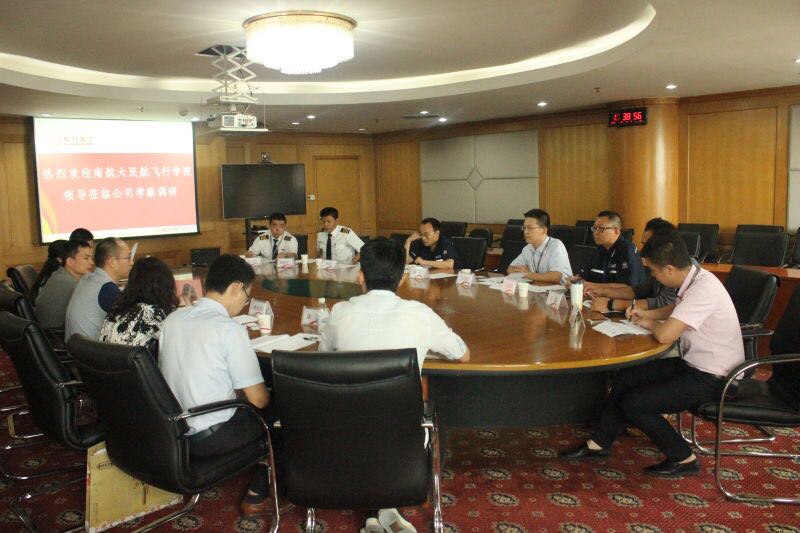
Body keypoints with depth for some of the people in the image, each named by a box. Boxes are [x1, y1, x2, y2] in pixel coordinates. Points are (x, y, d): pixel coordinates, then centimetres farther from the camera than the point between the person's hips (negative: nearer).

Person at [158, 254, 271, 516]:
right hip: (209, 438, -7)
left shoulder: (173, 318, 2)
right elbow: (258, 399, -17)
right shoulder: (229, 329, -20)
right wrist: (267, 395, 7)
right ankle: (257, 494, 24)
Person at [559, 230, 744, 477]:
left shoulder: (703, 289, -28)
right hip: (693, 364, 10)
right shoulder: (694, 278, 2)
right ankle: (599, 443, 19)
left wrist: (650, 324, -12)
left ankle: (683, 458, 7)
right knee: (625, 377, 8)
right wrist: (647, 314, 9)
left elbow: (665, 335, -34)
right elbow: (677, 309, 25)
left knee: (632, 403, -12)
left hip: (711, 379, -9)